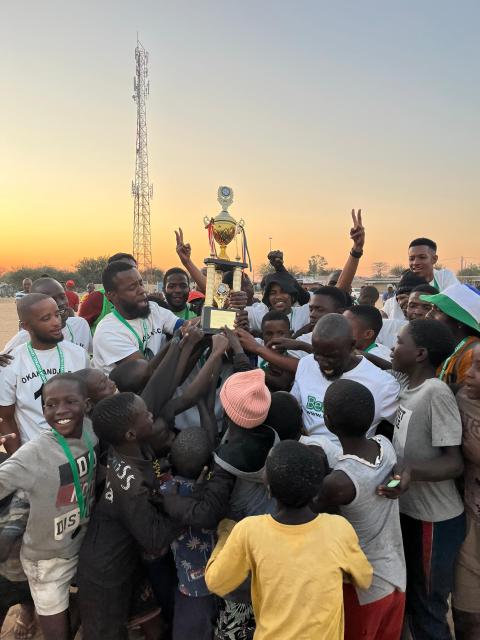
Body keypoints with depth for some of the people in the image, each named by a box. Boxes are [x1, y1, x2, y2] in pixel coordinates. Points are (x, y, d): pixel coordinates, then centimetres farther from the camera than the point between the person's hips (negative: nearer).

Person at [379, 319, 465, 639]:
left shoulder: (437, 392, -24)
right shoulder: (406, 385, 1)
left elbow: (454, 462, -23)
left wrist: (412, 472, -39)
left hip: (434, 519, -8)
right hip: (407, 511, 8)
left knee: (427, 608, 11)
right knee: (409, 599, 24)